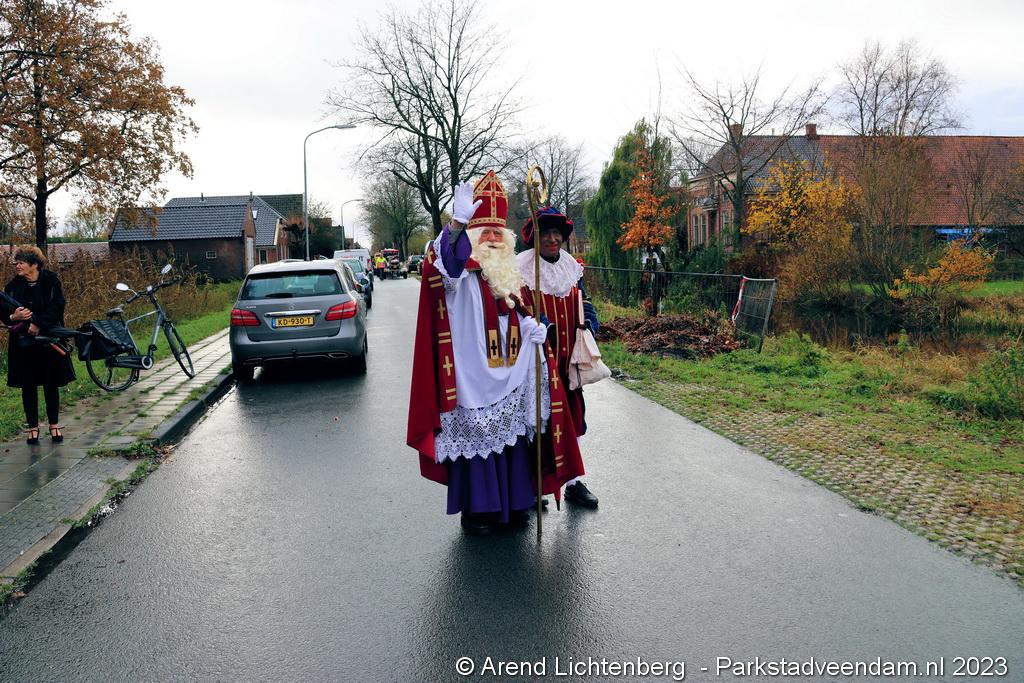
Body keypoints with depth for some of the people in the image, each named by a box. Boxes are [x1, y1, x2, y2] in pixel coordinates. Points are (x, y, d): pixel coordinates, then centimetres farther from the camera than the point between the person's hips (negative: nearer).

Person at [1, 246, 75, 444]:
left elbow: (57, 307, -14)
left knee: (51, 384, 6)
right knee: (28, 386, 7)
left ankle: (54, 425, 18)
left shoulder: (51, 281, -4)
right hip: (23, 344, 2)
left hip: (49, 341, -2)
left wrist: (38, 324, -24)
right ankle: (33, 427, 16)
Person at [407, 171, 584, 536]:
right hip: (475, 375, -6)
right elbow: (445, 262, -32)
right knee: (475, 437, -1)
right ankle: (475, 509, 11)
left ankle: (513, 502, 26)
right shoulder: (461, 272, -8)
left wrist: (532, 326, -6)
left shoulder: (510, 273, 14)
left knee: (513, 436, 12)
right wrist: (457, 223, -51)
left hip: (510, 376, 6)